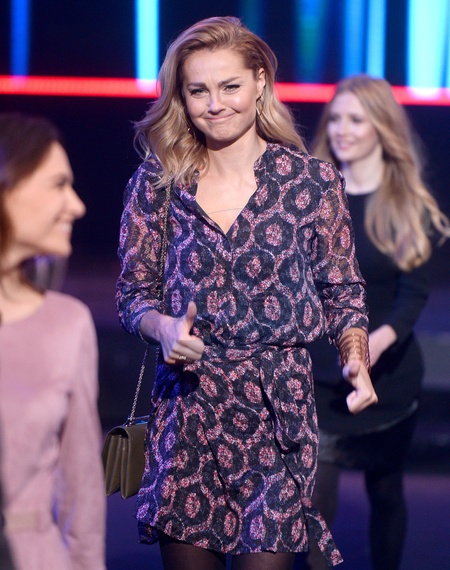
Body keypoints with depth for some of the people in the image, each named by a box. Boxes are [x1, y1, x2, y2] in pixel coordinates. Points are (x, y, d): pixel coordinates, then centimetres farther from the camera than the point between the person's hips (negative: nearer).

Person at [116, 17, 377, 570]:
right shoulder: (157, 182, 4)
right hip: (186, 405, 1)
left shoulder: (312, 181, 2)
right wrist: (163, 327, -13)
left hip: (278, 408, -1)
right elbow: (133, 291, 9)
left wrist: (355, 362, -11)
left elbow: (343, 292, 6)